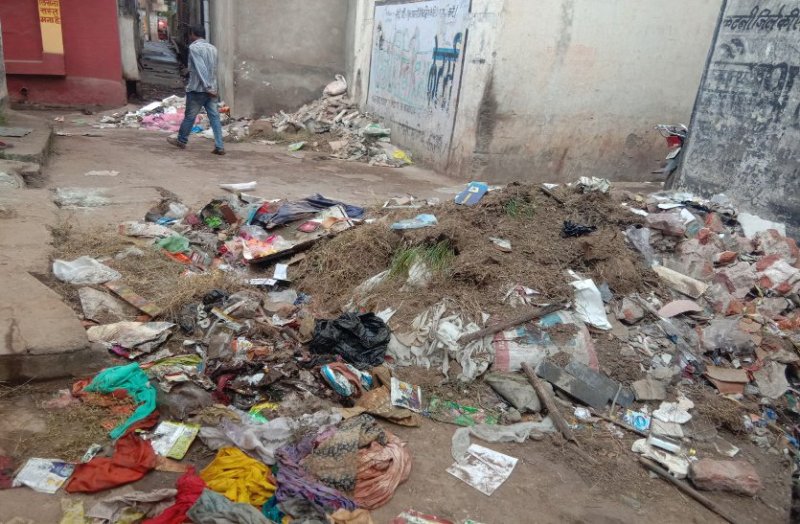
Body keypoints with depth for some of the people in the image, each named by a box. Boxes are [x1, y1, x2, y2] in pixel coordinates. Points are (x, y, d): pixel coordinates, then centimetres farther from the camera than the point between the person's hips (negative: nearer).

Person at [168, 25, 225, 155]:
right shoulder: (212, 48, 9)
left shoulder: (194, 47, -11)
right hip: (211, 89, 6)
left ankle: (181, 141, 26)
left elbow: (201, 69, -19)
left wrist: (207, 87, -22)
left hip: (197, 89, -5)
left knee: (189, 116, 9)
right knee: (214, 117, 1)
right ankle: (219, 146, -5)